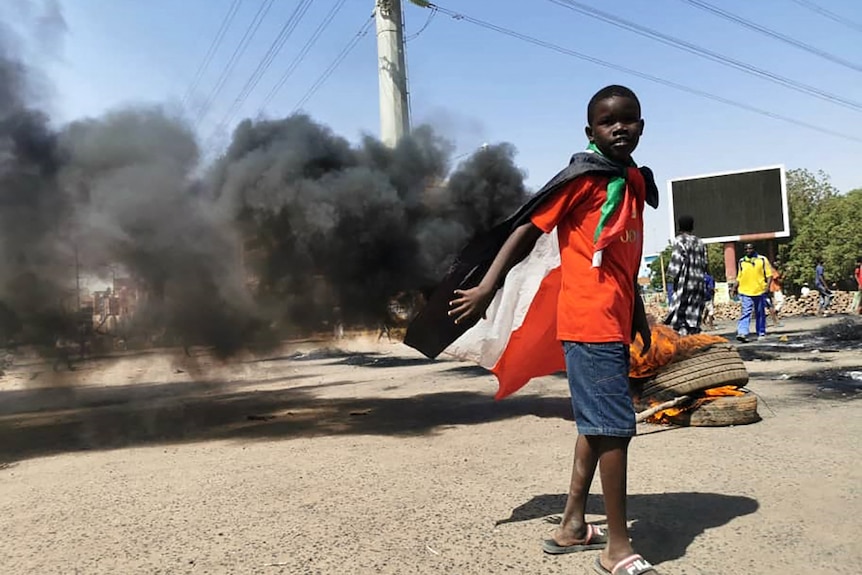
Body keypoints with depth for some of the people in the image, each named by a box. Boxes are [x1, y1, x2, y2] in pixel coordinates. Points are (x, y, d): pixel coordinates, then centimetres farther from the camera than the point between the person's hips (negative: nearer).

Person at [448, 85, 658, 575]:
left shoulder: (636, 182, 15)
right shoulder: (585, 177, -8)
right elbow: (528, 231, -11)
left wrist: (638, 314, 22)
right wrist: (487, 288, -18)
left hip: (615, 321, 9)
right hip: (590, 322, -9)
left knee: (598, 424, 14)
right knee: (614, 425, -6)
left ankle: (573, 526, 28)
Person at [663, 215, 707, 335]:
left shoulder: (680, 240, -4)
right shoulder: (700, 242, 16)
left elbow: (677, 260, -12)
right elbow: (705, 263, 15)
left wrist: (672, 275, -8)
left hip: (684, 281, -6)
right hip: (699, 281, 6)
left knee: (679, 307, -7)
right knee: (695, 309, 8)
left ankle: (681, 331, -17)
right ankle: (694, 332, 8)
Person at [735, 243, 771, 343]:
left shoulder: (762, 260, 5)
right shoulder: (741, 261, 10)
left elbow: (769, 274, 3)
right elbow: (739, 277, 15)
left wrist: (768, 284, -11)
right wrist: (735, 288, 7)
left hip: (760, 291, 0)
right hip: (745, 291, 0)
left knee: (760, 314, 11)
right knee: (746, 313, -11)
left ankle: (761, 333, 22)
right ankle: (742, 333, -20)